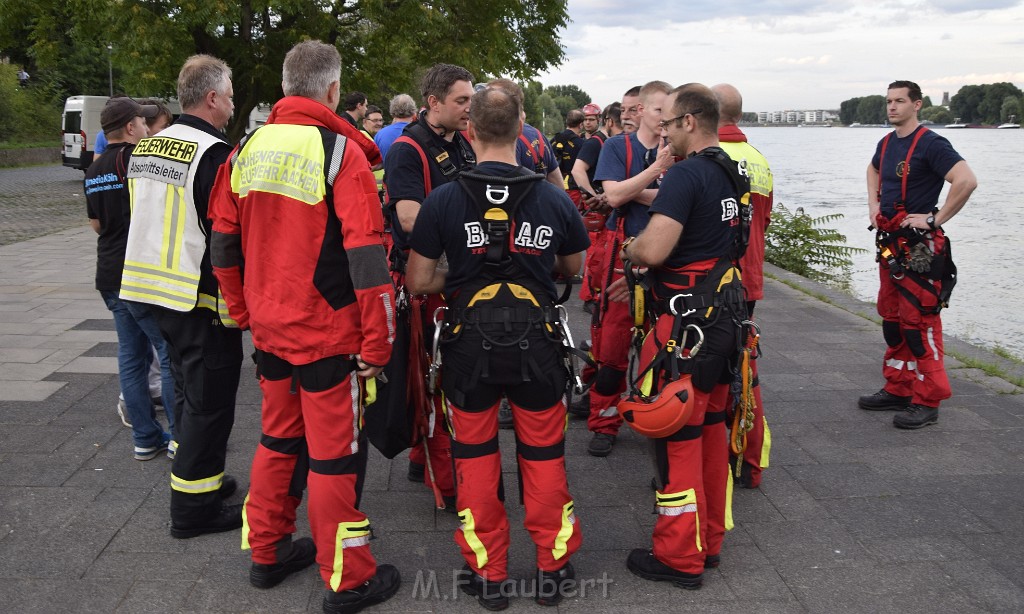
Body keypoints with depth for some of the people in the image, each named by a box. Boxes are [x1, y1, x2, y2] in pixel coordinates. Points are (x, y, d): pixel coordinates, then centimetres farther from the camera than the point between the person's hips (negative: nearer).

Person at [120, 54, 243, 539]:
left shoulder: (146, 148, 10)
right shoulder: (215, 153, -17)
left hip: (156, 292, 9)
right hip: (204, 299, -9)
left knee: (188, 392, 21)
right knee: (208, 402, 2)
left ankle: (200, 476, 35)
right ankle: (193, 508, 10)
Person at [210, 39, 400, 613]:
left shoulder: (247, 150, 4)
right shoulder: (340, 151, -14)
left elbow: (225, 244, 11)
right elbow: (367, 258, -19)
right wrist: (377, 342, -14)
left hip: (269, 329, 6)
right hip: (327, 334, -6)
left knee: (279, 438, 21)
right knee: (334, 455, 4)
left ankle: (268, 551, 34)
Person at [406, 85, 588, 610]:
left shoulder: (442, 201, -10)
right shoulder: (554, 199, -5)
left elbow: (418, 281, -5)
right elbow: (574, 268, 12)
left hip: (470, 346, -1)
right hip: (537, 344, 1)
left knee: (475, 455, 15)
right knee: (544, 454, 16)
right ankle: (553, 567, 29)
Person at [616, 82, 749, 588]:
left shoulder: (686, 174, -17)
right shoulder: (729, 173, 12)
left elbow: (653, 249, -27)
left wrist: (630, 252, -5)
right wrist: (644, 276, 19)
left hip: (687, 323, -9)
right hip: (724, 317, 10)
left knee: (678, 439, 1)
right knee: (710, 429, 17)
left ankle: (680, 558, 12)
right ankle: (709, 541, 31)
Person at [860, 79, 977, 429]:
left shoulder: (930, 144, -13)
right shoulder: (886, 143, 12)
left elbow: (966, 181, -24)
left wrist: (936, 219, -20)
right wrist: (873, 203, 19)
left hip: (919, 247, -9)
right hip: (889, 242, 9)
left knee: (920, 321, -7)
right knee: (892, 318, 14)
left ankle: (927, 402, 0)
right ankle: (898, 390, 25)